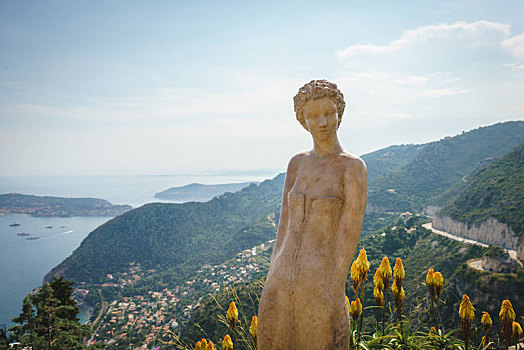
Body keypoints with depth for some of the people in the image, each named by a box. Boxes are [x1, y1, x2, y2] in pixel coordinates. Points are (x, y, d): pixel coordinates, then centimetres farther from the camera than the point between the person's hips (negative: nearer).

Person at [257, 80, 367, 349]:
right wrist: (271, 282, 8)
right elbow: (284, 226, 9)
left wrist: (334, 295, -13)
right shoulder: (297, 163, 9)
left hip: (321, 287, -5)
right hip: (280, 286, 6)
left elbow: (349, 235, -11)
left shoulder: (353, 167, -8)